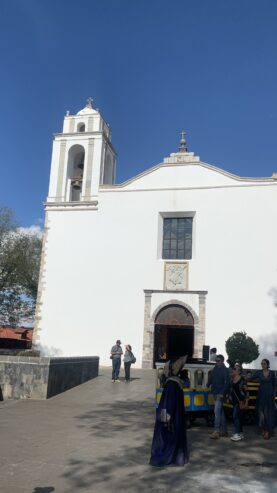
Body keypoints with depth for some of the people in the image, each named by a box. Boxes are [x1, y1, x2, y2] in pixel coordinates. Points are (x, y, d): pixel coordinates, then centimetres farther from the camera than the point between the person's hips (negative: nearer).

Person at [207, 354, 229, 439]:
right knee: (221, 412, 13)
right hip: (215, 393, 7)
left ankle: (216, 431, -15)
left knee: (217, 411, -14)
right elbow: (210, 379, 17)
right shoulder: (215, 369, 12)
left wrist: (222, 393, -21)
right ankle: (223, 431, 21)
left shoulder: (225, 370, -8)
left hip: (220, 394, -7)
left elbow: (227, 383, -15)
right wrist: (207, 386, 7)